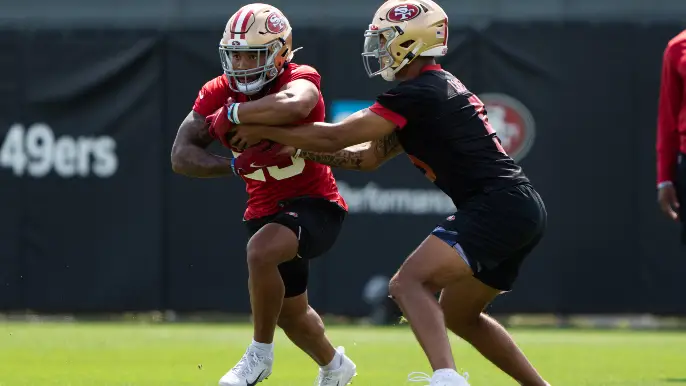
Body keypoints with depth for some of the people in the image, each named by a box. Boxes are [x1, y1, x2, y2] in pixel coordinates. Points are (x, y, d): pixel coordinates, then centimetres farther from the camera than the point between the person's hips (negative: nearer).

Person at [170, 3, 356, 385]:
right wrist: (234, 165, -27)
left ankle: (260, 354, -14)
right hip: (265, 210, 7)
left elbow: (293, 106, -48)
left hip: (314, 203, -7)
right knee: (290, 312, 21)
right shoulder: (218, 93, -6)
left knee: (261, 251, -35)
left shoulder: (301, 79, -21)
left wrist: (230, 115, -36)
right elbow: (182, 156, -11)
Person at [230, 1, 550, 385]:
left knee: (409, 284, -20)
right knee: (458, 314, 22)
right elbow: (369, 157, 26)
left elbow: (334, 138, -9)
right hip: (523, 210, 10)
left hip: (498, 206, -10)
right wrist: (299, 149, 21)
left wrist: (265, 132, 2)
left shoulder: (417, 93, -10)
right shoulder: (441, 88, 21)